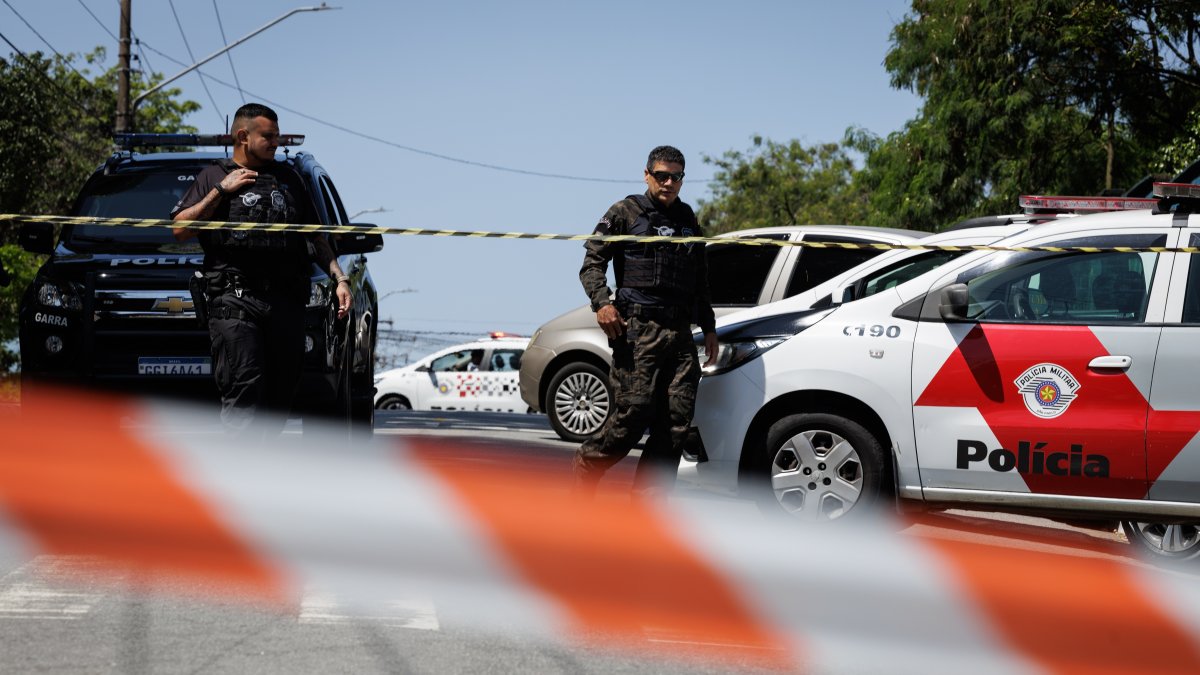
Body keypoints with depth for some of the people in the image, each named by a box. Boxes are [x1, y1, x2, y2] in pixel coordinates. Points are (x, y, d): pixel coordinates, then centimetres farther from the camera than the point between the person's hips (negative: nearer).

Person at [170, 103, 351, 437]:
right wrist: (221, 191, -2)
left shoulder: (288, 177, 23)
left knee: (280, 394, 2)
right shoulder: (214, 176, 13)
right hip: (235, 298, -4)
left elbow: (315, 237, 27)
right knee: (244, 388, -16)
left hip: (287, 303, 4)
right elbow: (180, 229, 3)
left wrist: (339, 277, 15)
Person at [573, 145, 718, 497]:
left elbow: (700, 281, 31)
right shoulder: (627, 212, 7)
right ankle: (586, 466, 8)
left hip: (680, 334, 5)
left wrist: (709, 326, 27)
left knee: (677, 421, -5)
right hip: (637, 328, -5)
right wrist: (601, 302, -17)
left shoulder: (688, 220, 24)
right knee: (634, 413, -14)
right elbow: (593, 260, -1)